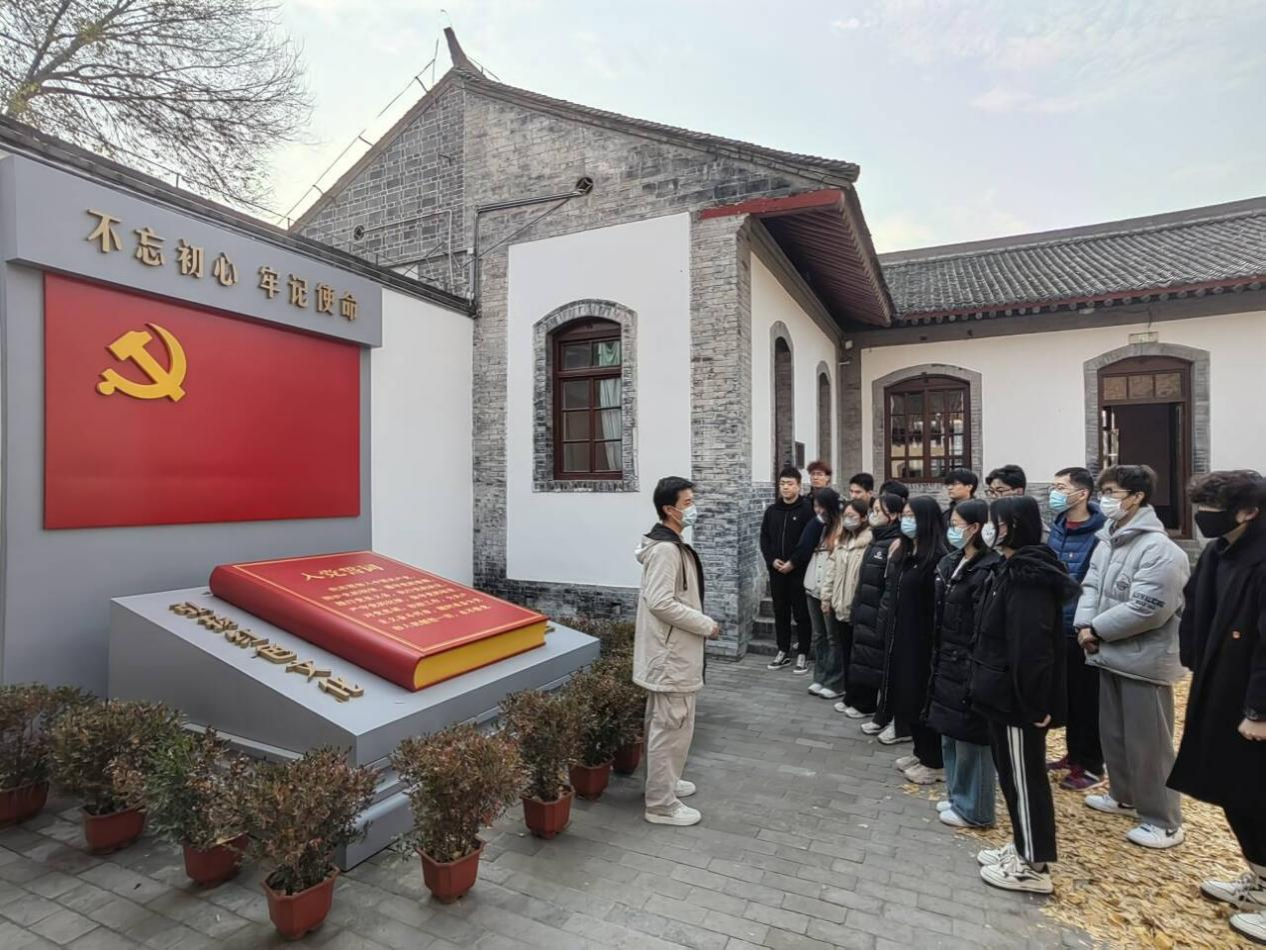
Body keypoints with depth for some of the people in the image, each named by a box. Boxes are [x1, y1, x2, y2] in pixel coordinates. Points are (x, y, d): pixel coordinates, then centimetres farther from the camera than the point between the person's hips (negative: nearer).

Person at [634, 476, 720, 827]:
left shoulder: (671, 545, 11)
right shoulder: (666, 549, -22)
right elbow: (661, 603, -28)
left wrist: (700, 623, 11)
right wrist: (706, 625, -20)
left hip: (672, 649, 11)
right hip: (671, 653, -11)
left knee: (664, 723, 21)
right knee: (672, 726, 0)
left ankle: (664, 782, 37)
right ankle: (661, 804, 12)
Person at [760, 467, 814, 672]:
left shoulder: (807, 509, -7)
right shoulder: (771, 510, 9)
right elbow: (764, 538, 11)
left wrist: (794, 562, -15)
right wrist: (772, 559, -4)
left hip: (799, 570, -5)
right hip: (776, 570, 5)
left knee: (801, 612, 4)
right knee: (780, 611, 11)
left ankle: (803, 653, 14)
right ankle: (783, 651, 22)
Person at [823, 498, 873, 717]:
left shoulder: (870, 542, -15)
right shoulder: (842, 541, 12)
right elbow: (832, 569, 15)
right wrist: (827, 596, 12)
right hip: (840, 604, 8)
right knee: (846, 655, 15)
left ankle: (862, 703, 16)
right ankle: (849, 697, 27)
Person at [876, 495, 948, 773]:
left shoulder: (938, 557, -16)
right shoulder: (903, 552, 9)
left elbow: (939, 605, -18)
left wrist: (934, 640, -17)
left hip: (922, 638, -8)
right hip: (900, 635, 8)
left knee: (924, 696, 3)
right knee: (907, 694, 15)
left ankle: (934, 762, 17)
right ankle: (920, 752, 29)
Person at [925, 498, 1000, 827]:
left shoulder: (988, 570, -18)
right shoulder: (950, 563, 9)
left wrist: (976, 669, -20)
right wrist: (936, 657, 13)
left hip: (970, 664, -9)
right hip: (946, 661, 9)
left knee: (970, 735, 4)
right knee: (949, 732, 18)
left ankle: (974, 809, 20)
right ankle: (957, 795, 33)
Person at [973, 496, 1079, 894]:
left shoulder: (1027, 577, -23)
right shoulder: (1015, 570, 10)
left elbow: (1032, 645, -26)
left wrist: (1034, 702, -23)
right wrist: (988, 685, 17)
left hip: (1019, 698, -10)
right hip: (1006, 694, 10)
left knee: (1024, 778, 4)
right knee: (1013, 775, 20)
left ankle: (1034, 866, 18)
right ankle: (1022, 849, 34)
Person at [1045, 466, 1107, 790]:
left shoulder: (1099, 533, -18)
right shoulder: (1057, 527, 6)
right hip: (1058, 627, 7)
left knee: (1087, 700, 7)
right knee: (1066, 696, 19)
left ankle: (1091, 766, 23)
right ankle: (1074, 754, 35)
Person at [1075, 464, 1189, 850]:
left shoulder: (1160, 549, -20)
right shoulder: (1107, 540, 8)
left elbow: (1147, 609, -24)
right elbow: (1090, 586, 8)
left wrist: (1097, 629, -16)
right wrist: (1084, 625, -8)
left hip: (1145, 659, -9)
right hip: (1110, 654, 9)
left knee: (1148, 741, 3)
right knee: (1112, 732, 21)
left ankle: (1163, 821, 19)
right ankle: (1125, 796, 39)